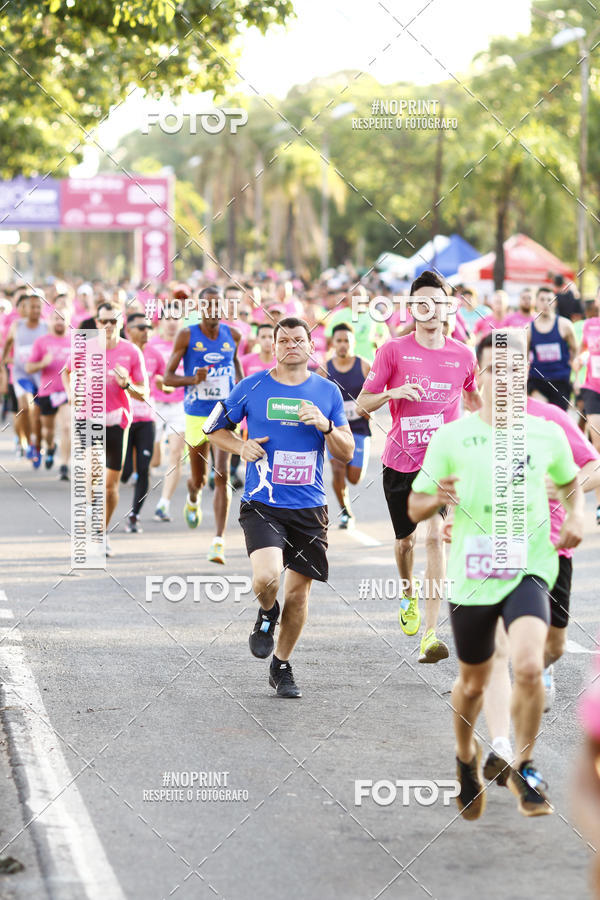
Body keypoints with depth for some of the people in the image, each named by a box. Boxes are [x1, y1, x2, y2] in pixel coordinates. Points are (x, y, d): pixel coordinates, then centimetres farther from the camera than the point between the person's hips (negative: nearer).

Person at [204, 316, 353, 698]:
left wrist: (325, 425, -12)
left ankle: (281, 665, 26)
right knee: (266, 576, -24)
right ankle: (267, 613, 12)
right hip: (263, 504, -2)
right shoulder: (253, 387, 0)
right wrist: (241, 446, -8)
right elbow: (214, 429, 12)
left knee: (299, 589, 7)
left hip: (310, 507, 3)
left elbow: (347, 453, 6)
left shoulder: (328, 392, 6)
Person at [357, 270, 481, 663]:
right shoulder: (394, 350, -3)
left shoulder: (463, 355, 2)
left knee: (435, 536, -18)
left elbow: (475, 402, 21)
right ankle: (409, 596, 50)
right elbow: (363, 402, -1)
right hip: (400, 460, 1)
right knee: (405, 539, 15)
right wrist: (392, 393, -19)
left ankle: (430, 636, -21)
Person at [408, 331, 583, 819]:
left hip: (528, 571, 0)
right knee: (473, 684, 13)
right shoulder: (451, 437, -3)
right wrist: (436, 499, -19)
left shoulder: (547, 435, 2)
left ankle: (524, 768, -1)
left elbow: (570, 482, 23)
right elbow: (415, 507, 3)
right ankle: (467, 757, 45)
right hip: (470, 577, 1)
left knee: (528, 665, -24)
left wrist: (576, 517, 3)